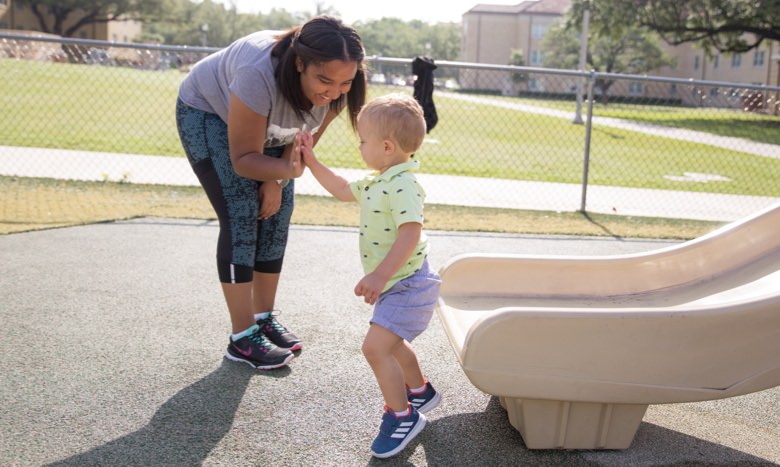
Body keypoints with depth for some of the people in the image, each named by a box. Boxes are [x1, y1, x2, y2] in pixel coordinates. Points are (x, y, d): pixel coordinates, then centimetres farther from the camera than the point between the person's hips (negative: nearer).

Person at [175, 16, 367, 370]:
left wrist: (277, 179, -15)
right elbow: (243, 159, -33)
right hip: (206, 112, -6)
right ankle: (242, 338, -10)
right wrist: (287, 170, -50)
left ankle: (265, 317, 14)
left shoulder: (336, 87, -25)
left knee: (277, 213, -1)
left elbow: (307, 137, -7)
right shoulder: (260, 75, -42)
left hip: (262, 125, 6)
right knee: (241, 216, -16)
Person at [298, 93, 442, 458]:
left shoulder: (402, 185, -26)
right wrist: (311, 161, 20)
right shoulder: (376, 181, 7)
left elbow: (410, 234, -36)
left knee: (375, 346, -18)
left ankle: (402, 415, 0)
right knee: (391, 342, 27)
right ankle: (420, 391, 49)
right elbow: (344, 191, 23)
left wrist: (380, 275, -40)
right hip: (396, 283, 11)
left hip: (408, 283, -11)